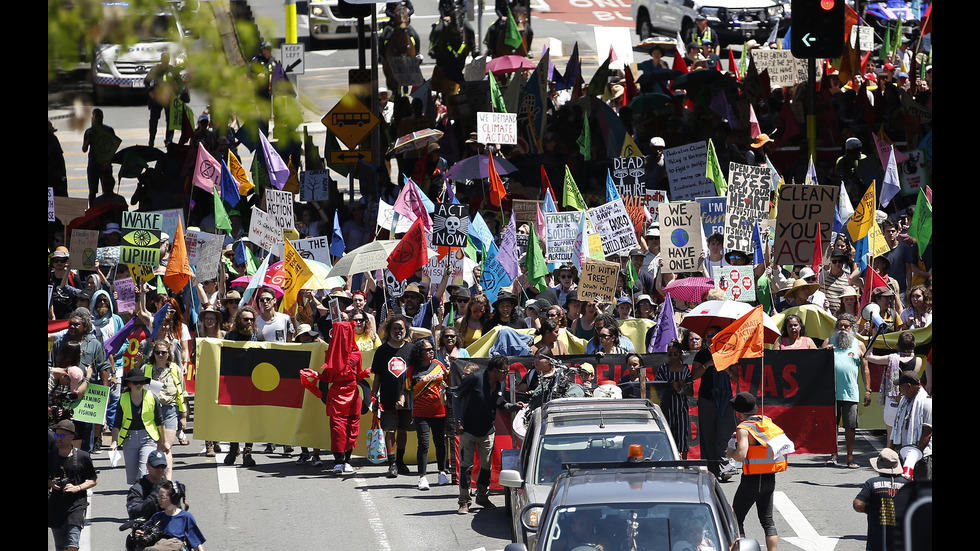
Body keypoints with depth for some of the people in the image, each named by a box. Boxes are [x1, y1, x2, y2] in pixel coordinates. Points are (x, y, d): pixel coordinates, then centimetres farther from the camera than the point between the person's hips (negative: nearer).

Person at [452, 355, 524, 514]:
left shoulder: (500, 385, 4)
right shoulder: (475, 379, -15)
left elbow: (501, 405, 19)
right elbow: (456, 397, -11)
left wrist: (514, 406, -2)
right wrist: (459, 422, -15)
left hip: (487, 433, 5)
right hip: (468, 430, -5)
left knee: (487, 466, 8)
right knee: (466, 466, -5)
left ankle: (483, 497, 26)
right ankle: (464, 502, 1)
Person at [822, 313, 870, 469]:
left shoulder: (859, 345, 11)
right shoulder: (829, 342, 11)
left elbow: (865, 369, 11)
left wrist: (868, 390, 6)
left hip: (850, 393, -1)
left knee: (850, 426, -1)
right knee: (831, 425, 2)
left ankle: (850, 458, 5)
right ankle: (833, 455, 12)